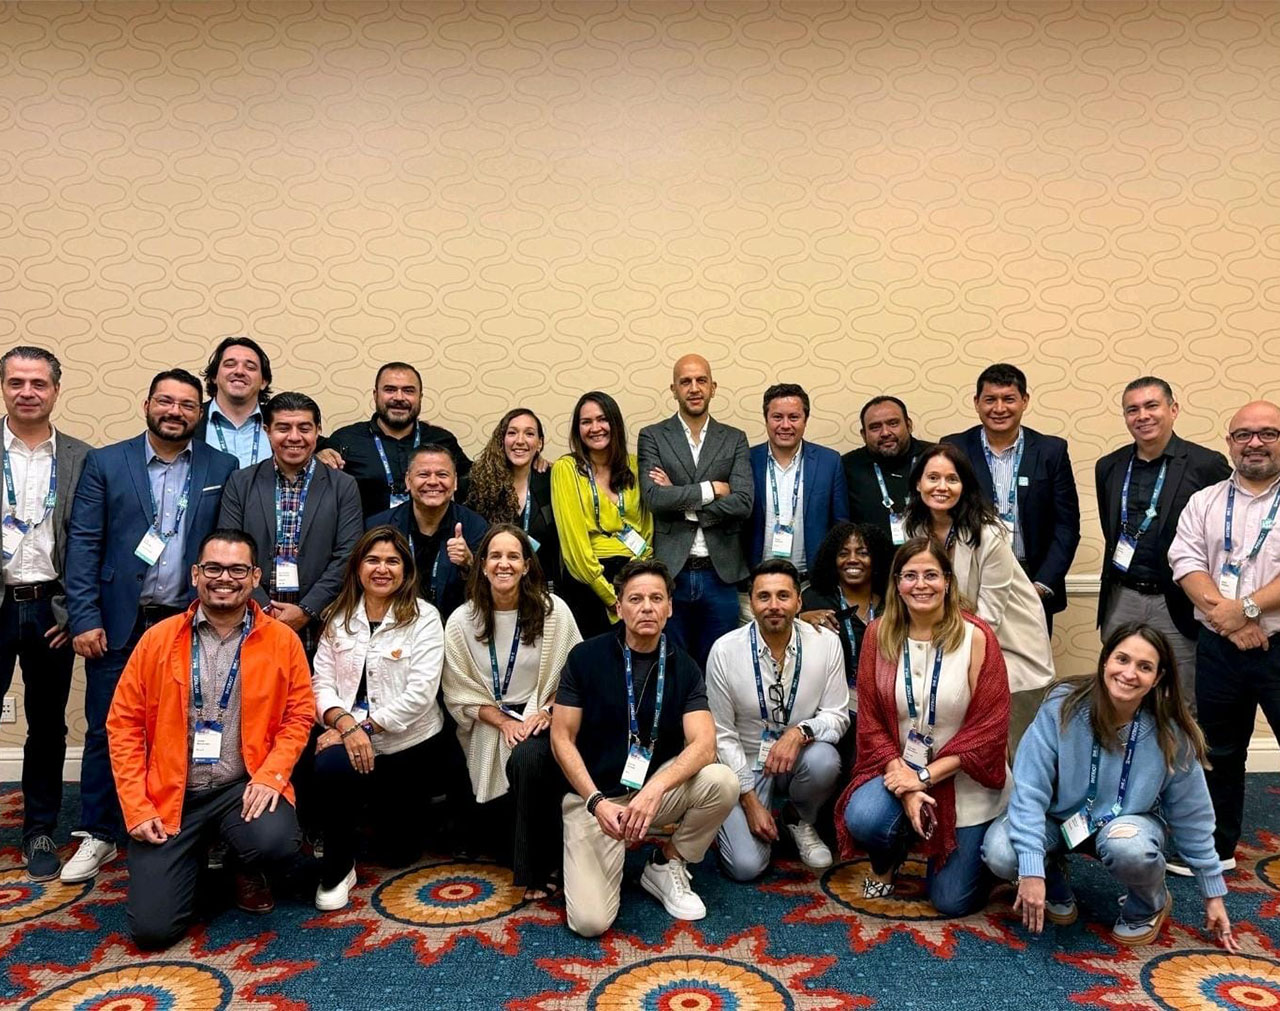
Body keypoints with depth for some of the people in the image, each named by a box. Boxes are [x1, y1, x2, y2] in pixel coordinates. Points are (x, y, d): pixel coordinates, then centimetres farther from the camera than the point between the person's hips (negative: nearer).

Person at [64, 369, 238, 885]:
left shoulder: (223, 468, 4)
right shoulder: (105, 463, 3)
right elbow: (83, 544, -1)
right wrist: (84, 618, -7)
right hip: (119, 623, 0)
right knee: (106, 731, 8)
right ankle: (98, 834, 25)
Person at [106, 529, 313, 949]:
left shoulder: (282, 639, -3)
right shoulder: (158, 639, -1)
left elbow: (299, 715, 0)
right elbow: (124, 722, 1)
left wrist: (270, 775, -15)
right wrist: (136, 807, -5)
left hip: (244, 786, 0)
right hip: (170, 793, 1)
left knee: (276, 843, -32)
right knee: (152, 927, -8)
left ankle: (247, 873, 8)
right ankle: (195, 854, 27)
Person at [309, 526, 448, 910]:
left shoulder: (423, 618, -6)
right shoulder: (338, 616, 6)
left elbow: (420, 693, -14)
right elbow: (322, 681, 0)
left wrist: (364, 727, -19)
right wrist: (344, 723, -19)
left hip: (409, 741, -2)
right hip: (349, 735, 2)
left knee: (399, 851, 4)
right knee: (330, 768, -34)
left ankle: (408, 807, 42)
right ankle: (337, 867, -6)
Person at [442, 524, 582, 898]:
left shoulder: (553, 610, -6)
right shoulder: (462, 621, -2)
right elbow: (460, 693, 0)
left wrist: (545, 713, -16)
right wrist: (504, 722, -12)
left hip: (543, 720, -2)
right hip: (491, 727, 2)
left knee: (528, 759, -34)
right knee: (496, 810, -18)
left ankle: (540, 868, -16)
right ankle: (522, 851, 18)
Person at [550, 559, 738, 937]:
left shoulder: (684, 667, -4)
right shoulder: (586, 657, -9)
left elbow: (704, 745, -16)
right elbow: (562, 739, -8)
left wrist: (654, 789, -34)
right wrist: (598, 802, -21)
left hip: (659, 788, 3)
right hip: (593, 796, -2)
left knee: (722, 781, -26)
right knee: (590, 921, -19)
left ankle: (666, 864, 1)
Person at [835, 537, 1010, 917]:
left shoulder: (976, 637, -14)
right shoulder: (879, 634, -6)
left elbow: (989, 727, -14)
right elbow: (870, 721, -5)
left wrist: (925, 777, -18)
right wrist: (904, 786, -17)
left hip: (962, 780, -1)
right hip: (899, 768, 2)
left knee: (953, 902, -1)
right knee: (862, 820, -29)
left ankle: (968, 850, 35)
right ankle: (887, 860, 10)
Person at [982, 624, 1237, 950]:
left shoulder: (1170, 735, -18)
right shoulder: (1063, 707, -25)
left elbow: (1192, 816, -2)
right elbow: (1029, 789, -23)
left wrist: (1213, 894, 5)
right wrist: (1032, 869, -29)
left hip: (1130, 822, 1)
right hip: (1060, 816, -1)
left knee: (1127, 847, -37)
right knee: (1000, 852, -30)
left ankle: (1150, 906, 2)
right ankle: (1054, 878, 8)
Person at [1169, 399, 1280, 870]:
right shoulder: (1204, 502, 9)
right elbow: (1186, 562, -2)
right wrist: (1225, 615, -15)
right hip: (1219, 648, 3)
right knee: (1219, 754, 15)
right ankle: (1217, 848, 30)